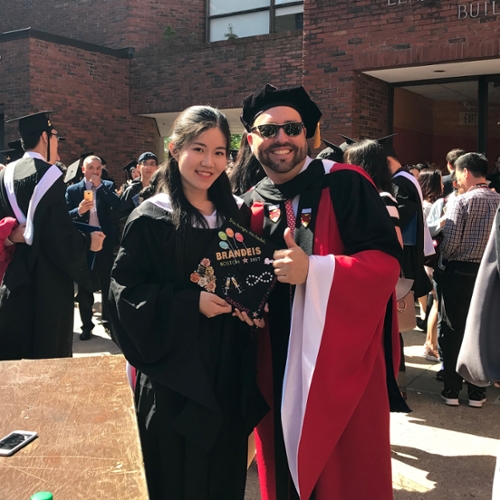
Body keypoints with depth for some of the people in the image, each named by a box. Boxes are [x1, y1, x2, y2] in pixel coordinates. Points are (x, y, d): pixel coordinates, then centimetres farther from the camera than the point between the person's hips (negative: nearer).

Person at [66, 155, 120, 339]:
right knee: (84, 286, 8)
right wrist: (79, 211, -23)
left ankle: (108, 320, 22)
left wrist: (100, 186, -14)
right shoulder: (72, 190, 3)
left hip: (104, 242, 0)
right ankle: (86, 325, 17)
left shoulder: (108, 186, 5)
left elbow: (118, 205, -13)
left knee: (107, 283, 8)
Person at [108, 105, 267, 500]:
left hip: (229, 370, 5)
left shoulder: (234, 214, 7)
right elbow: (127, 290, -12)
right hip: (176, 374, -4)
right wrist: (191, 303, -22)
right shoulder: (151, 219, -8)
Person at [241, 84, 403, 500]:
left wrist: (313, 270, -25)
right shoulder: (250, 207, 8)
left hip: (343, 360, -4)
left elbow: (387, 261, -15)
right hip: (277, 368, 5)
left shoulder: (345, 186, -8)